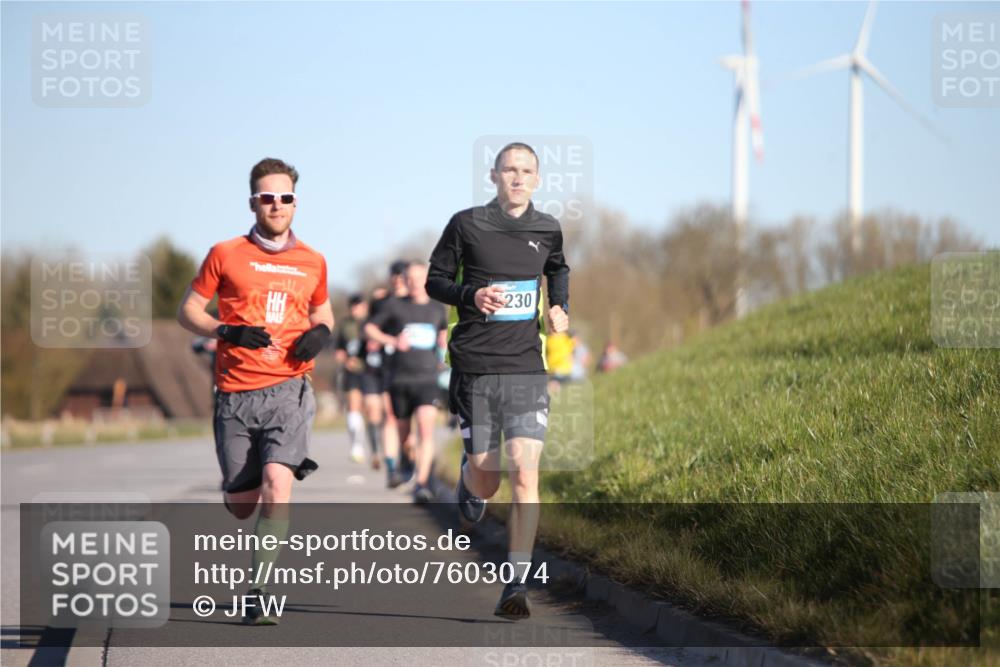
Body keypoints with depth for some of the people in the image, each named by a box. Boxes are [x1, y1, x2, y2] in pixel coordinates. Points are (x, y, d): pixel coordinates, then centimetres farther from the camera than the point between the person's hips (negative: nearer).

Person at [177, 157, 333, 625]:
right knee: (241, 506, 4)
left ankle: (258, 592, -17)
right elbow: (187, 311, 6)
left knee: (276, 484, -21)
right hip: (235, 393, 0)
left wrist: (321, 332, 3)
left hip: (288, 389, 0)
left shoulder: (312, 263, 10)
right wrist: (226, 332, -12)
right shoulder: (226, 255, 3)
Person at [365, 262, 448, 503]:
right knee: (404, 434, 10)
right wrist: (392, 341, -10)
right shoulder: (396, 306, 3)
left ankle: (422, 484, -26)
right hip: (399, 379, 0)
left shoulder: (438, 309, 11)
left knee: (426, 429, -19)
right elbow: (369, 327, 5)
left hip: (427, 379, 0)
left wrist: (444, 340, 9)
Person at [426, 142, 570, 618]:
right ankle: (469, 476, 44)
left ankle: (516, 585, -9)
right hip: (474, 367, -1)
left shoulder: (547, 230, 8)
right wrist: (472, 295, -13)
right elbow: (434, 280, 6)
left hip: (526, 368, 1)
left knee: (524, 476, -13)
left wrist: (560, 310, 10)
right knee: (486, 484, 5)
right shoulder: (466, 225, 0)